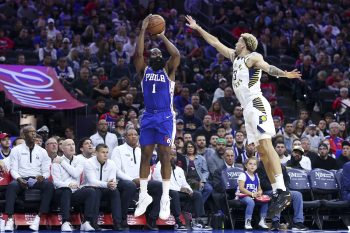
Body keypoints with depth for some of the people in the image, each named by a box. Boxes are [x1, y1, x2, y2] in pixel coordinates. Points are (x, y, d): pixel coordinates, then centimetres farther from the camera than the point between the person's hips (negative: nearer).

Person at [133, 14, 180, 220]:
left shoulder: (168, 70, 5)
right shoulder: (144, 70, 10)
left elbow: (176, 55, -14)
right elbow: (138, 53, -8)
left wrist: (162, 36, -6)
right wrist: (143, 30, -10)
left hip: (165, 117, -2)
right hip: (148, 117, 2)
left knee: (165, 155, -5)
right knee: (146, 155, 2)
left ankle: (165, 198, -3)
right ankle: (144, 195, 10)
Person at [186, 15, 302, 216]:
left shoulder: (252, 57, -4)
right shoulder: (235, 56, 20)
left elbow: (266, 66, -24)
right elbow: (216, 42, 30)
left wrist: (283, 73, -44)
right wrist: (198, 28, 34)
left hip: (257, 105, -9)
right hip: (248, 109, 9)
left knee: (266, 145, -19)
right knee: (261, 151, 3)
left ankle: (282, 191, -27)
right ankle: (277, 192, 0)